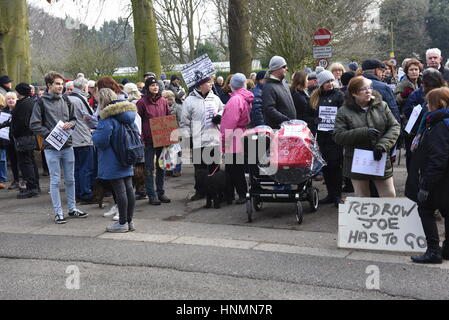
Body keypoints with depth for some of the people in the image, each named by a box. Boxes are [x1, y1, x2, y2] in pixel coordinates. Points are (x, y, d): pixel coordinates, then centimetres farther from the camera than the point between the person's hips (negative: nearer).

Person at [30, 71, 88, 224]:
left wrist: (70, 124, -6)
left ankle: (72, 208, 24)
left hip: (67, 146, 5)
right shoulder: (41, 102, -5)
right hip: (51, 147, -4)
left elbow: (74, 119, 17)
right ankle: (58, 212, 9)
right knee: (55, 180, 1)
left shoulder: (66, 101, 9)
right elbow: (34, 125, -7)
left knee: (70, 179, 12)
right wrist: (50, 134, -15)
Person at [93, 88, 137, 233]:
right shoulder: (128, 115, 10)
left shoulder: (108, 117, -16)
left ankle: (122, 223, 5)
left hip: (113, 162, -8)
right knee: (129, 188, 10)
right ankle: (129, 221, 19)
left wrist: (94, 134, -1)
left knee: (119, 190, -2)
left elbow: (101, 140, -20)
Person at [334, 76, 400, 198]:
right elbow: (338, 136, -13)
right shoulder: (344, 111, -4)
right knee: (362, 198, 10)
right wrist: (364, 133, -23)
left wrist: (383, 144, -15)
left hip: (381, 160, 2)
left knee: (390, 197, 6)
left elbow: (395, 127, 2)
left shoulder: (381, 106, 4)